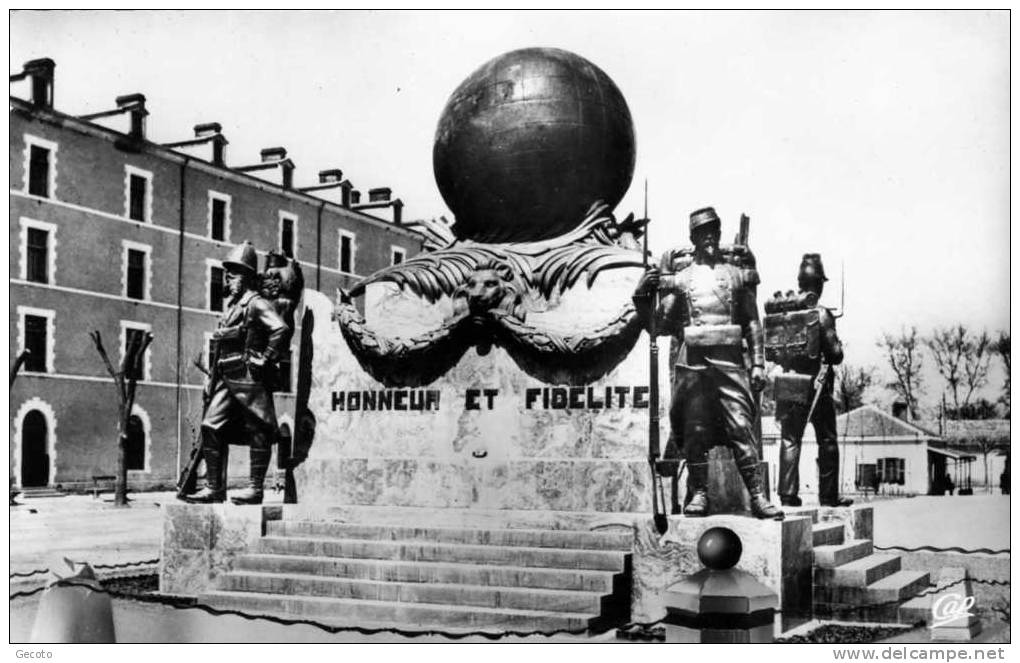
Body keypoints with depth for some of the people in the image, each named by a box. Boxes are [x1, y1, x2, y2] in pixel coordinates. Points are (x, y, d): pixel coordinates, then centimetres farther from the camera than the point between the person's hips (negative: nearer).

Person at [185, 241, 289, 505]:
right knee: (211, 427, 3)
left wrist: (266, 359, -19)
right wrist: (212, 377, 21)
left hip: (249, 377, -9)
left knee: (258, 432, -2)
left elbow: (280, 329, -24)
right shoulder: (231, 304, 19)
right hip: (226, 379, 9)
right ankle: (214, 487, 8)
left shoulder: (256, 304, -9)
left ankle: (255, 489, 2)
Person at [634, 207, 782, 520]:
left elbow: (752, 321, 12)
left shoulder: (737, 271, 12)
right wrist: (642, 296, -8)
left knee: (742, 427, -5)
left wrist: (758, 363, 4)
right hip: (692, 360, 0)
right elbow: (662, 325, 8)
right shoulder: (679, 274, 10)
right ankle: (698, 494, 12)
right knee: (695, 431, 2)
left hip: (730, 359, 0)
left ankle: (757, 496, -4)